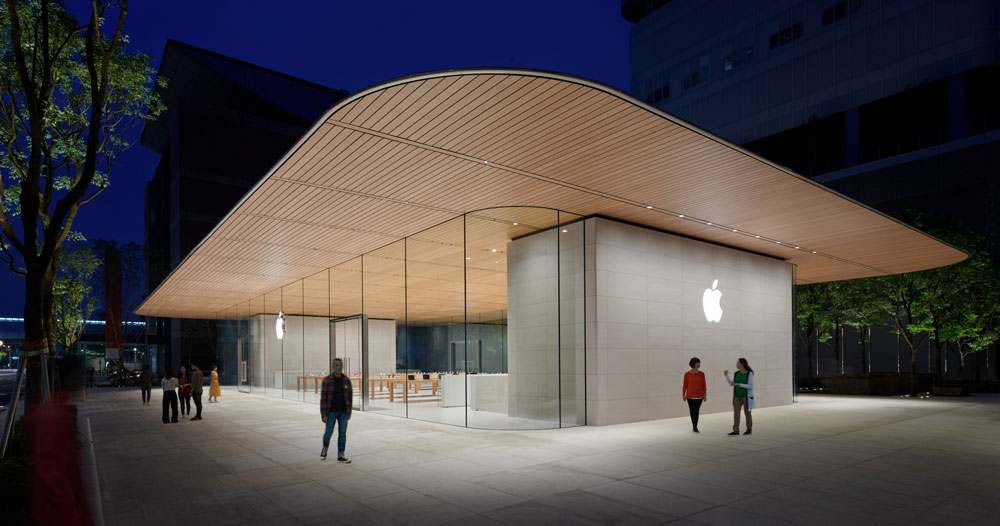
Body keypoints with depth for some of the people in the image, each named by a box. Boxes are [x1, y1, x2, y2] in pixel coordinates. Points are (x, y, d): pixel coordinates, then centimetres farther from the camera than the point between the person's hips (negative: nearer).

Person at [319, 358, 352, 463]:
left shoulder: (346, 380, -1)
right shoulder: (327, 380, -10)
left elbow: (350, 396, 5)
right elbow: (323, 398, -10)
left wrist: (349, 412, 5)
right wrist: (324, 415, -13)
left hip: (343, 412, 2)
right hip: (331, 412, -2)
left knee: (342, 434, 2)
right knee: (329, 432, 9)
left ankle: (340, 456, 9)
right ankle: (325, 448, 38)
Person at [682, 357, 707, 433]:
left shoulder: (701, 374, -1)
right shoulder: (687, 374, -5)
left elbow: (704, 385, 2)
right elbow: (685, 385, -1)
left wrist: (705, 395, 0)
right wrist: (683, 395, -1)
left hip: (699, 396, 0)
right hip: (690, 395, 0)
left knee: (696, 411, -9)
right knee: (692, 411, 7)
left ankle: (695, 427, -6)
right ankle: (695, 427, 19)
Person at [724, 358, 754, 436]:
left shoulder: (750, 374, -14)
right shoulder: (736, 374, 3)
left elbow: (750, 386, -19)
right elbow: (731, 384, 7)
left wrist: (738, 384, -25)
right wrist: (726, 376, -4)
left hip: (746, 396, -5)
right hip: (737, 397, 5)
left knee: (747, 413, 9)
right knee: (736, 413, -5)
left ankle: (749, 429, 28)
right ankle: (736, 431, -8)